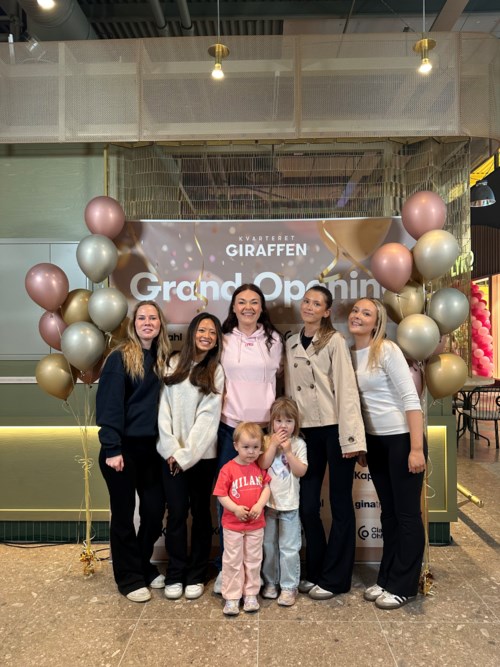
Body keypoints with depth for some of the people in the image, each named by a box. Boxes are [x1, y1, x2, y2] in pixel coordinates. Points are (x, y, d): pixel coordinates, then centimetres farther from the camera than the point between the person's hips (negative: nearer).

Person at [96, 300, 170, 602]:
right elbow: (108, 404, -14)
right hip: (123, 447, -6)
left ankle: (144, 566, 33)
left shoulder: (162, 359, 8)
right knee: (124, 513, 7)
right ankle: (130, 577, 23)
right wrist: (111, 448, -18)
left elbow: (164, 403, 9)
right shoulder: (120, 358, -10)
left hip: (152, 446, 6)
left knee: (155, 508, 12)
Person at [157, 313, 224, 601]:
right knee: (176, 513, 3)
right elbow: (164, 408, 1)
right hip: (172, 453, 1)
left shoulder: (216, 371, 1)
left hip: (202, 454, -1)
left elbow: (208, 415, -7)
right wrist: (171, 449, -7)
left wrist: (187, 454, -12)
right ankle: (175, 575, 19)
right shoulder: (174, 364, 6)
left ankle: (196, 576, 22)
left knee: (201, 513, 8)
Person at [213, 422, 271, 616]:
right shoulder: (228, 469, -14)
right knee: (232, 561, 9)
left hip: (256, 524, 3)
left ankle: (251, 594, 30)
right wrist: (235, 509, -24)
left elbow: (266, 488, -3)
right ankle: (231, 597, 21)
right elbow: (221, 495, -13)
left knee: (253, 560, 15)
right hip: (233, 525, -3)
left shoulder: (260, 467, -2)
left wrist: (259, 505, -19)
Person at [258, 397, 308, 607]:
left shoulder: (298, 444, -3)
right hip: (268, 502, 2)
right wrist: (274, 445, -18)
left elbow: (301, 471, -12)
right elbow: (262, 465, -13)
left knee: (289, 548, 4)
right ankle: (270, 582, 29)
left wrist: (288, 451, -17)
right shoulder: (267, 441, 0)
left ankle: (289, 586, 17)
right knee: (268, 545, 14)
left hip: (289, 504, -2)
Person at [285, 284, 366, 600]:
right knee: (307, 505, 9)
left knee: (340, 505, 6)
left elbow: (347, 388, -11)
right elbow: (290, 389, 12)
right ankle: (315, 572, 27)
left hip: (335, 429, -5)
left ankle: (334, 578, 19)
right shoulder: (291, 344, 11)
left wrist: (351, 436, -17)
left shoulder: (335, 340, -5)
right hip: (306, 432, 5)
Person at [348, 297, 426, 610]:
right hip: (374, 441, 6)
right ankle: (387, 579, 29)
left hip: (402, 439, -6)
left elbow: (410, 399, -18)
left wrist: (416, 448, -22)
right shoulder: (350, 353, 4)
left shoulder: (387, 350, -14)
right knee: (388, 512, 17)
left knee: (407, 513, 5)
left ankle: (403, 586, 19)